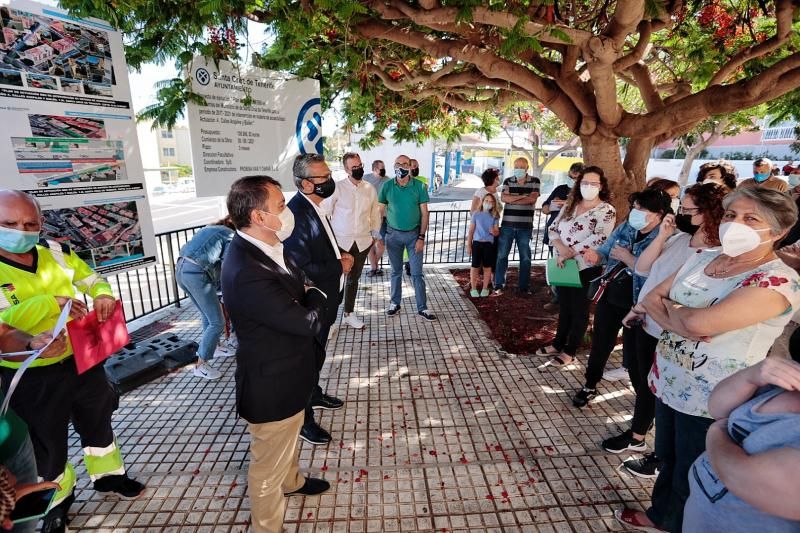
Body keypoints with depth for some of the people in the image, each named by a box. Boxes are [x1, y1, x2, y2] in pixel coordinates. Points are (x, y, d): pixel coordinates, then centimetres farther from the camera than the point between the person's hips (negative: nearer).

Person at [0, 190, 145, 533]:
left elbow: (89, 277, 9)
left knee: (97, 422, 22)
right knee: (47, 443, 18)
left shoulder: (55, 251, -4)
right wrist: (50, 303, -33)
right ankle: (57, 500, 44)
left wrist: (103, 293, -13)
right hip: (31, 380, -3)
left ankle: (108, 474, 46)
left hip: (81, 361, 4)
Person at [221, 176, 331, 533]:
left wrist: (306, 295, -8)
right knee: (268, 465, 16)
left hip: (286, 373, 10)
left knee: (289, 438, 34)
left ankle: (291, 481, 62)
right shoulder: (248, 273, -36)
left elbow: (300, 285, 11)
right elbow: (310, 321, -27)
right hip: (271, 385, -10)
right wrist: (315, 297, -8)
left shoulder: (267, 246, -5)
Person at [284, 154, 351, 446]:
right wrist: (340, 266, -20)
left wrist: (340, 255, -3)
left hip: (324, 298, 9)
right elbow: (301, 269, -31)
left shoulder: (314, 206, 3)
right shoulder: (297, 214, -28)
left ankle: (314, 395, 49)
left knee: (317, 352, 26)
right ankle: (302, 418, 29)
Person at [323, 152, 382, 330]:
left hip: (362, 242, 4)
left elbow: (375, 214, 16)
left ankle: (348, 314, 28)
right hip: (340, 241, -4)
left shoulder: (370, 189, 5)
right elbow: (325, 212, -4)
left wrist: (375, 235, 16)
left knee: (354, 279, 14)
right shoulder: (337, 188, -6)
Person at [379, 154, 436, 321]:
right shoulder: (387, 186, -3)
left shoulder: (419, 187, -6)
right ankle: (395, 303, 27)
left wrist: (421, 237, -9)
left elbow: (424, 213, -4)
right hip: (393, 234, 1)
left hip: (413, 234, -1)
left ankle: (422, 308, 12)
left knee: (417, 273, 3)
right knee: (396, 271, 13)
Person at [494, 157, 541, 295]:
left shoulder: (535, 181, 4)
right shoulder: (508, 181, 8)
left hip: (525, 226, 0)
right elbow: (503, 197, -8)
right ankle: (499, 285, 12)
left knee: (525, 257, 6)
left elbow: (532, 199, -11)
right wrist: (523, 196, -12)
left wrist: (512, 199, -10)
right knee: (502, 255, 2)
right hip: (507, 224, 1)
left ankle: (523, 287, 16)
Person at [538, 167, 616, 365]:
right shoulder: (570, 205, 7)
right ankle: (558, 344, 33)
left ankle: (569, 351, 23)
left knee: (579, 310, 9)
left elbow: (599, 238, -22)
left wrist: (569, 253, -23)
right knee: (564, 306, 18)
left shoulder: (607, 211, -10)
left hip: (586, 268, -5)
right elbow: (553, 228, 4)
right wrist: (560, 247, -15)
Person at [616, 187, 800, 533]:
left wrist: (667, 306, -11)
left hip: (712, 400, -6)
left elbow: (698, 323, -31)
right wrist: (681, 320, -18)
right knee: (667, 459, 26)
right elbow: (650, 299, 0)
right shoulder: (704, 258, 2)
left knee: (691, 480, 15)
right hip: (669, 381, 7)